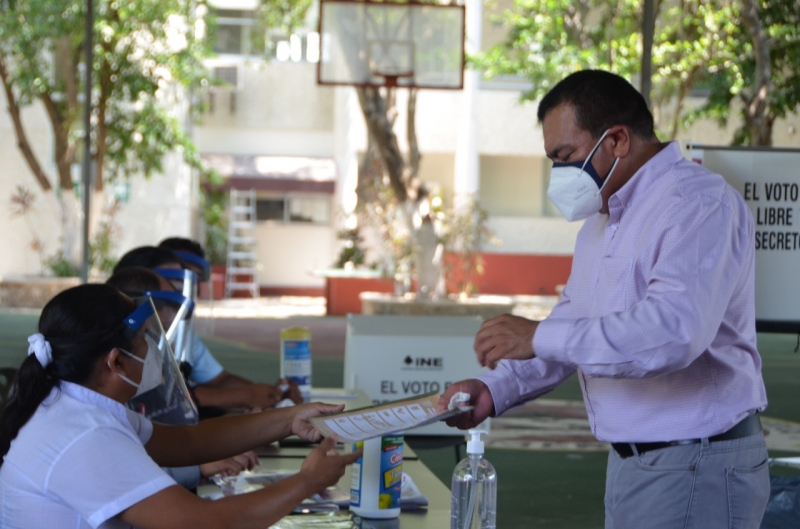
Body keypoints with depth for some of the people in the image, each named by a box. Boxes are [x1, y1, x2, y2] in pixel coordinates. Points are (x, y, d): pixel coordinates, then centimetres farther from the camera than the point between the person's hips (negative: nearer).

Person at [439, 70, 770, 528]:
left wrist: (537, 338, -27)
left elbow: (674, 329, -32)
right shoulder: (604, 219, 17)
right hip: (630, 463, 9)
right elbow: (574, 324, 24)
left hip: (694, 472, -9)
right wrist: (495, 391, 8)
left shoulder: (700, 206, -17)